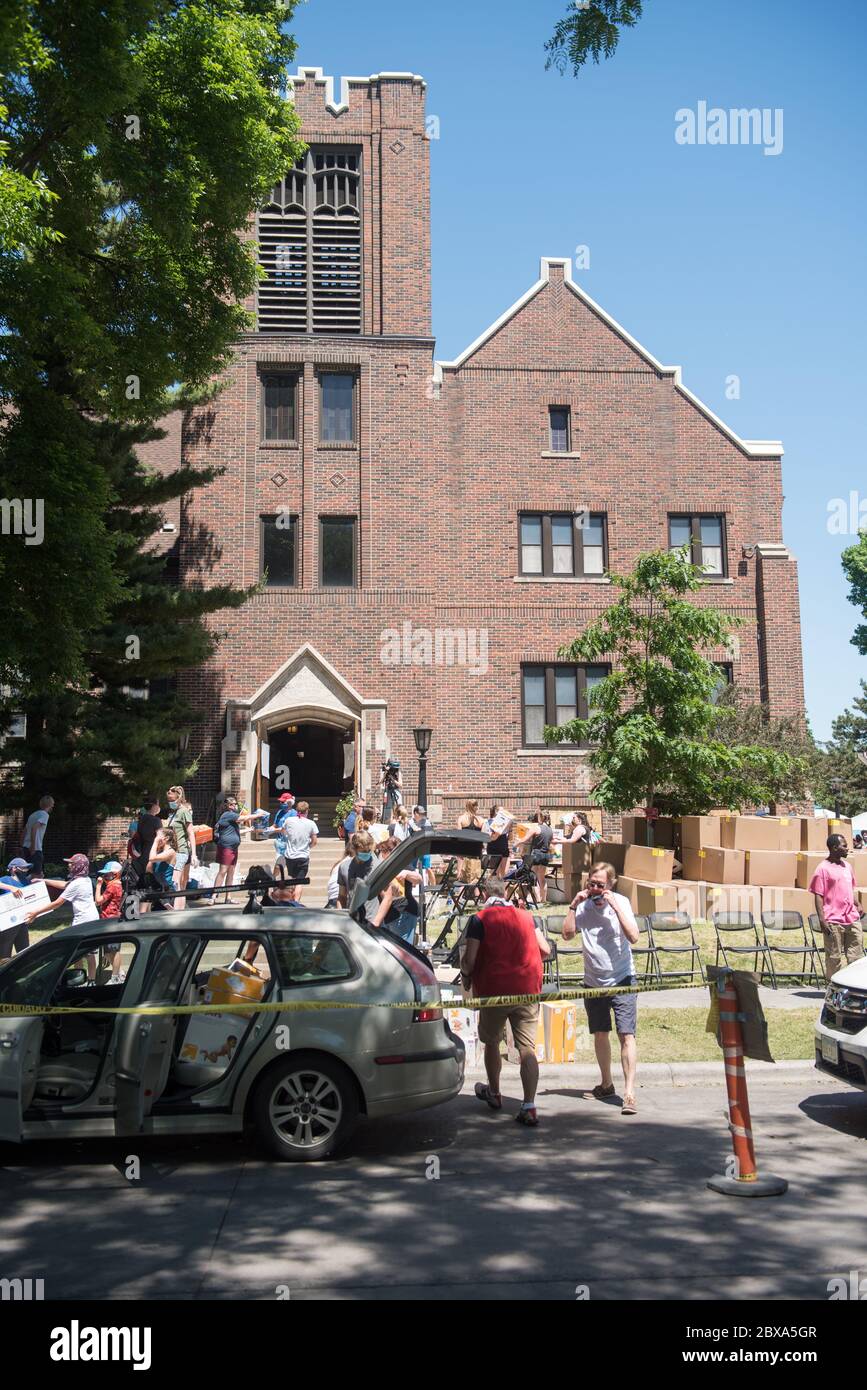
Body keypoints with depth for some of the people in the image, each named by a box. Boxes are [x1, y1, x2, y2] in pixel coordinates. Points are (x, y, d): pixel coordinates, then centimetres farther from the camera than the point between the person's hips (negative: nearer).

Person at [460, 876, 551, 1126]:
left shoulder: (479, 919, -4)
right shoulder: (526, 916, 9)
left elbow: (469, 960, -10)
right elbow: (545, 951, 9)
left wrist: (466, 975, 11)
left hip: (494, 990, -2)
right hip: (528, 990, 3)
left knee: (492, 1042, 18)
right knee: (527, 1048, 0)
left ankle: (494, 1094, 35)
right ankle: (529, 1107, -11)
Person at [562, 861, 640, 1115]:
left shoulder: (621, 902, -9)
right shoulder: (583, 906, -3)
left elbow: (633, 937, -20)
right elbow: (567, 934, -11)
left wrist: (616, 907, -24)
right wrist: (573, 906, -16)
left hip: (622, 980, -3)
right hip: (593, 982, 4)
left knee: (626, 1035, -12)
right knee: (600, 1034, 16)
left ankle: (629, 1093, -12)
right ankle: (606, 1084, 34)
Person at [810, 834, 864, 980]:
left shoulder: (847, 866, 14)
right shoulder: (823, 869, -8)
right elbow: (819, 896, -10)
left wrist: (857, 905, 12)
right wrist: (822, 919, -16)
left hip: (852, 919, 7)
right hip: (834, 921, -6)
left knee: (856, 954, 7)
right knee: (835, 957, 1)